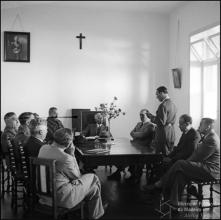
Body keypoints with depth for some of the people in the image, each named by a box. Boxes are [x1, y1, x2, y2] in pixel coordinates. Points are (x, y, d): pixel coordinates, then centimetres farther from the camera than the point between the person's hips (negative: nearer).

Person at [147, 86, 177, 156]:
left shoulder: (163, 105, -17)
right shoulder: (173, 104, 11)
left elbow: (161, 122, -21)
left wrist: (150, 116, -10)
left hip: (163, 135, -9)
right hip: (171, 135, 9)